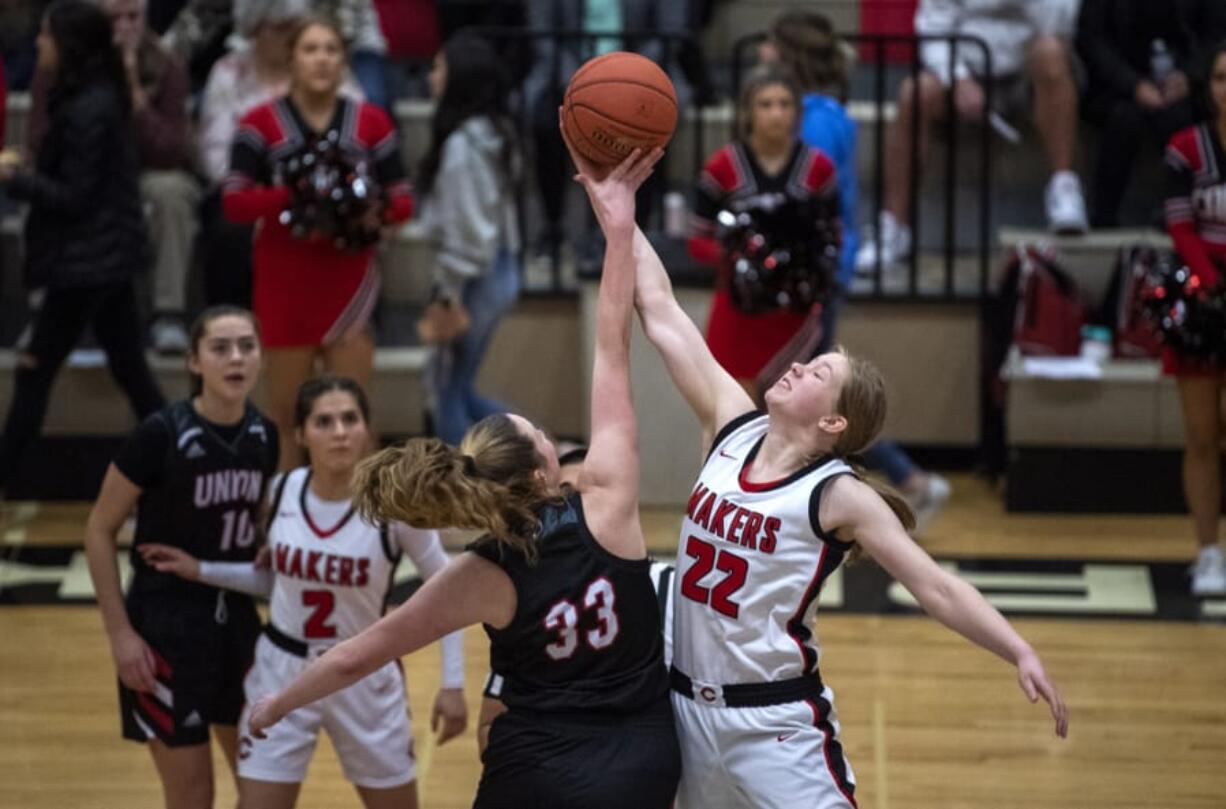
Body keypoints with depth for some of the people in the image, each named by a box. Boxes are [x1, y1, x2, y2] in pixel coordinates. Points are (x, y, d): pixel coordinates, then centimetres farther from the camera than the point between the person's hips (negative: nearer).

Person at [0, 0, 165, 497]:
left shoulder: (85, 111, -21)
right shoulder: (100, 98, 8)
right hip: (108, 256, 10)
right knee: (130, 369, 13)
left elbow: (73, 197, -19)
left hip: (87, 263, -10)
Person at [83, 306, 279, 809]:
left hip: (237, 619, 6)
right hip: (166, 625, -6)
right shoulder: (162, 433, -18)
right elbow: (100, 530, -11)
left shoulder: (262, 435, -1)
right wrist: (119, 632, -14)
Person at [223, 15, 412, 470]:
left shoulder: (370, 123, 7)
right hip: (284, 280, -1)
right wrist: (292, 195, -22)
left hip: (349, 280, 1)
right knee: (285, 412, 4)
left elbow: (402, 201, 8)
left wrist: (377, 211, -16)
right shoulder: (262, 123, 1)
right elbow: (234, 202, -6)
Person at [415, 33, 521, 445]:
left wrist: (448, 295, -14)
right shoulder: (493, 136, 9)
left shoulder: (461, 146, -19)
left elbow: (465, 229, -20)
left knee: (450, 388, 2)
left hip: (474, 275, -9)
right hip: (501, 270, 9)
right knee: (456, 385, 18)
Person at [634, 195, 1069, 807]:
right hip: (690, 707, 6)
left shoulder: (839, 497, -11)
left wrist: (1021, 654, -26)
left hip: (777, 727, -5)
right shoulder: (733, 429, 1)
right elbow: (660, 311, 4)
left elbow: (938, 588, -14)